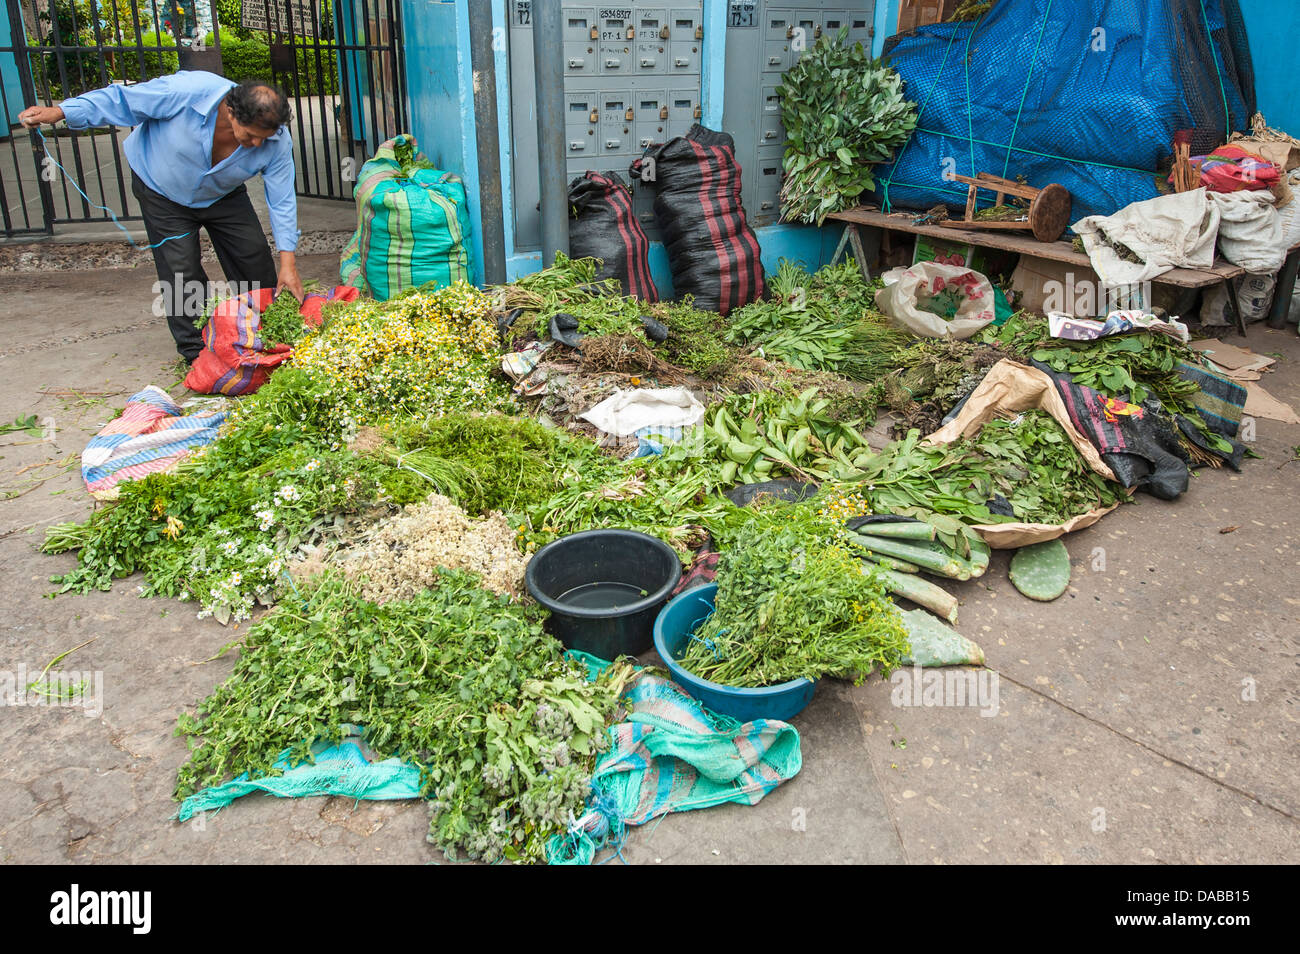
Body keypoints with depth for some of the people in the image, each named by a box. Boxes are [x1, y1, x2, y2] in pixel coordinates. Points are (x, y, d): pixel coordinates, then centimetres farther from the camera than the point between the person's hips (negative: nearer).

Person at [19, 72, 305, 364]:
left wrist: (288, 262, -25)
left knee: (255, 257, 0)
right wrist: (58, 112, -24)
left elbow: (282, 199, -22)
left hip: (222, 196, 3)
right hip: (162, 190, -3)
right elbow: (120, 101, -23)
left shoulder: (277, 141, -30)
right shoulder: (187, 91, -38)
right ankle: (196, 351, 6)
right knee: (182, 273, -7)